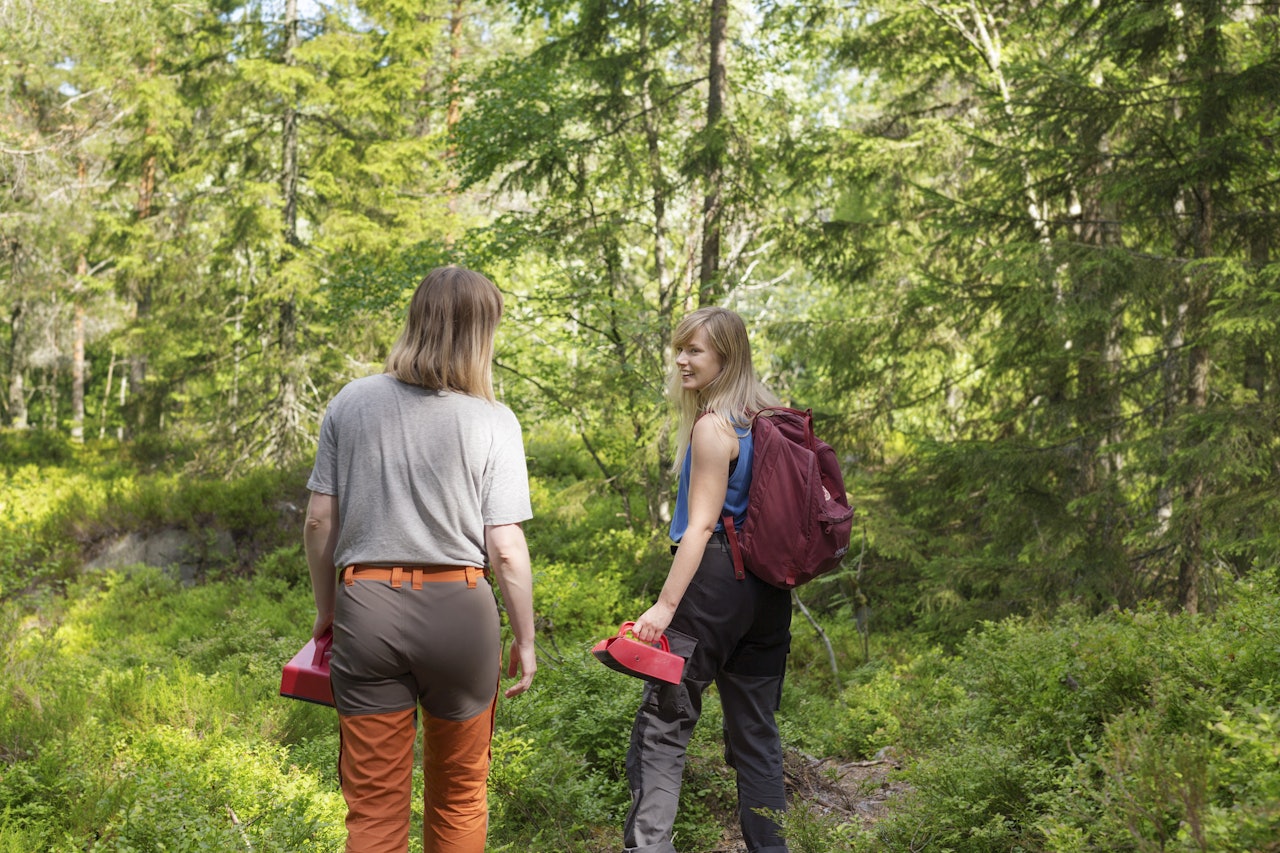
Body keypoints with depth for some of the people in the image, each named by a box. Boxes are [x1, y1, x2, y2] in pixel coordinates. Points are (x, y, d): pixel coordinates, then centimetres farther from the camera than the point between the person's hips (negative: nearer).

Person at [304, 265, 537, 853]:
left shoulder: (352, 403, 1)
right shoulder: (492, 423, -6)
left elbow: (319, 521, 3)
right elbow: (505, 549, -7)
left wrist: (326, 611, 16)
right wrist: (525, 641, 4)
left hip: (367, 606, 1)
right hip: (458, 609, -1)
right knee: (459, 798, 19)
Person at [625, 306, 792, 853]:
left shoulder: (713, 426, -12)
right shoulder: (767, 418, 13)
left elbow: (701, 524, -16)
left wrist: (666, 604, -17)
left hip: (716, 582, -8)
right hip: (768, 589, 9)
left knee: (662, 724, -3)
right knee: (755, 728, 14)